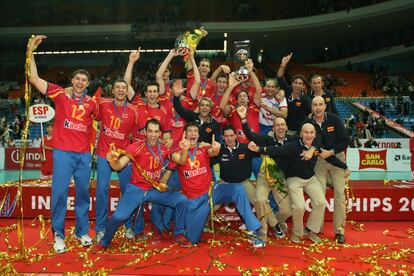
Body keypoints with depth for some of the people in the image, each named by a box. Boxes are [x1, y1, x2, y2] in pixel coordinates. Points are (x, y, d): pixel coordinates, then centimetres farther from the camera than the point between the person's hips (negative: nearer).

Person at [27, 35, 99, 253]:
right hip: (63, 152, -2)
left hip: (84, 153, 3)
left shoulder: (91, 103, 9)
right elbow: (34, 79, -2)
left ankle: (82, 231, 22)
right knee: (60, 192, -5)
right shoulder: (60, 95, 3)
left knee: (83, 192, 8)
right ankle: (58, 234, 9)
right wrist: (30, 52, -5)